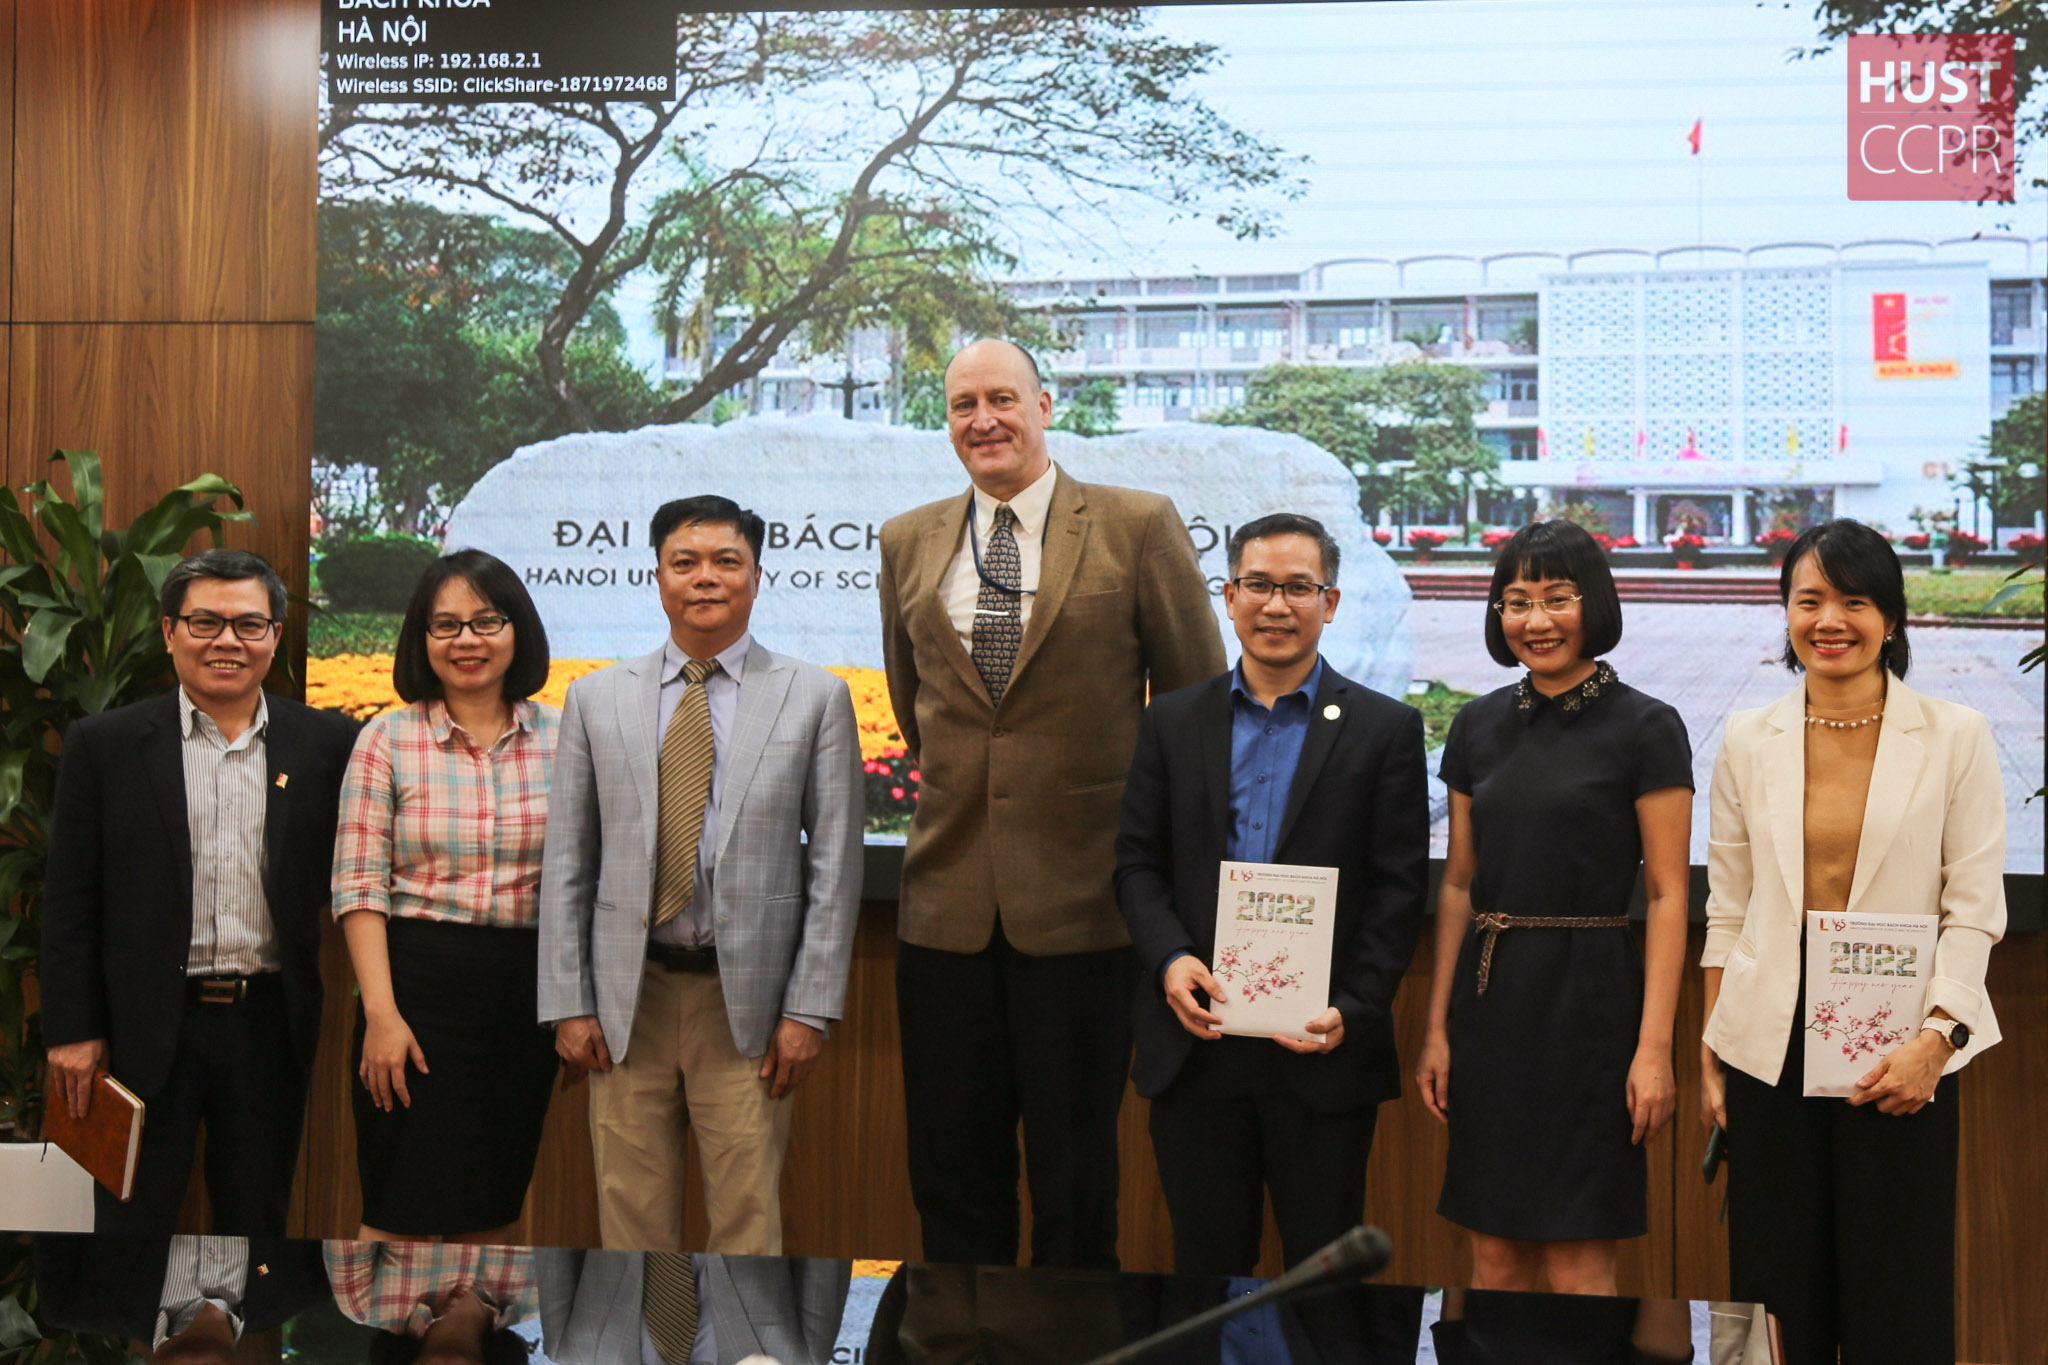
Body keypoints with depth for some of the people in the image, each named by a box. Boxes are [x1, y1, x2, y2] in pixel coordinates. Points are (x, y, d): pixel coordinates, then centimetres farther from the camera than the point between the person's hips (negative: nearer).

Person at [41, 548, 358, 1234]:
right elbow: (69, 903, 0)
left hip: (270, 1026, 1)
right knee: (133, 1223, 7)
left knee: (259, 1223, 12)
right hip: (145, 1029, -1)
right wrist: (73, 1031, -4)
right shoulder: (104, 744, 0)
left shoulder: (327, 744, 3)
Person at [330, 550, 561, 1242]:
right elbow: (358, 885, -5)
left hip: (526, 992, 3)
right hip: (418, 983, -3)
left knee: (494, 1208, 12)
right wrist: (381, 1013, -14)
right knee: (404, 1211, -1)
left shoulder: (561, 738, 6)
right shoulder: (388, 738, -1)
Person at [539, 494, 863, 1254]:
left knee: (749, 1220, 2)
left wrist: (810, 1007, -6)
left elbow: (835, 864, 0)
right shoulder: (596, 699, 8)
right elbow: (565, 863, 8)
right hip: (627, 997, 2)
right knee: (631, 1218, 6)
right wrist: (568, 1003, 1)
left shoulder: (814, 697, 3)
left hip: (748, 999, -1)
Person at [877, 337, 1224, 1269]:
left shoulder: (1139, 527, -2)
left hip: (1081, 903, -3)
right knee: (953, 1170, 10)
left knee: (1075, 1171, 7)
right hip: (947, 903, 3)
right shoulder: (908, 544, 10)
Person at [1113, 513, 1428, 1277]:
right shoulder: (1173, 721, 10)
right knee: (1205, 1262, 11)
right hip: (1196, 1042, 2)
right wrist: (1168, 958, -10)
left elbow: (1399, 889, -1)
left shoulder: (1385, 729, 3)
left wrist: (1354, 1010, -12)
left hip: (1323, 1047, -2)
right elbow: (1137, 861, 8)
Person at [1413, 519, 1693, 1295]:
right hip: (1488, 999, 5)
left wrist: (1654, 1047, -13)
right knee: (1494, 1255, 9)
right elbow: (1458, 886, 12)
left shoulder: (1645, 729, -5)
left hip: (1587, 998, -5)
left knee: (1577, 1265, -1)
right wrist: (1437, 1028, 8)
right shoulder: (1478, 726, 9)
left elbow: (1667, 898, -7)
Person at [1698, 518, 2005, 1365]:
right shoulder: (1749, 741, 5)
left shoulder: (1955, 737, -1)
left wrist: (1933, 1041, -15)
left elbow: (1974, 911, -3)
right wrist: (1709, 1057, 6)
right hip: (1771, 1046, 2)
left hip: (1901, 1051, -2)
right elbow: (1726, 913, 9)